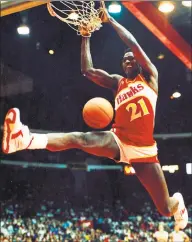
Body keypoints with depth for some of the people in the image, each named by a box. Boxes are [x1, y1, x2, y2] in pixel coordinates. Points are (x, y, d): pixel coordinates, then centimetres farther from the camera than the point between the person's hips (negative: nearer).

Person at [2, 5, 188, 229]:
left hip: (143, 148, -2)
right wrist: (86, 37, 5)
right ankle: (25, 139, -54)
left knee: (166, 209, 2)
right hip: (118, 141, 2)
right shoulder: (117, 82, 16)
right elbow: (87, 70, 6)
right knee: (80, 139, -30)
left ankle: (178, 202, 41)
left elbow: (134, 44, -7)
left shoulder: (149, 76, 6)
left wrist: (110, 20, -3)